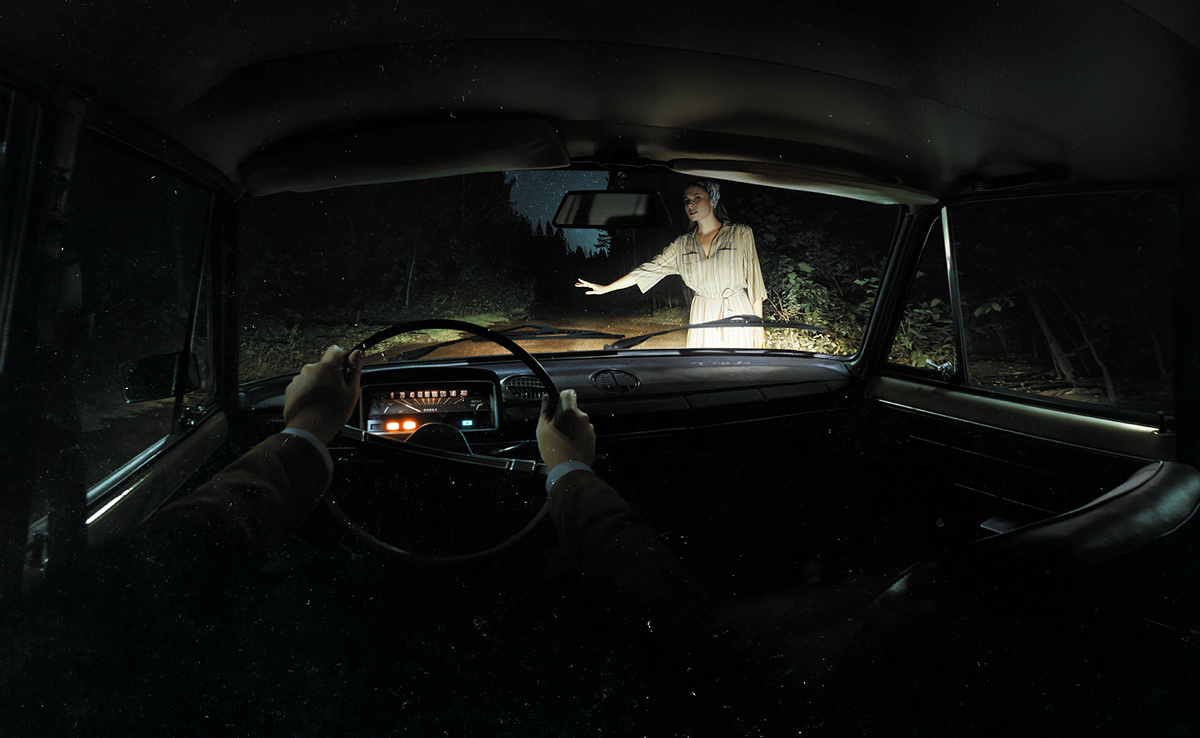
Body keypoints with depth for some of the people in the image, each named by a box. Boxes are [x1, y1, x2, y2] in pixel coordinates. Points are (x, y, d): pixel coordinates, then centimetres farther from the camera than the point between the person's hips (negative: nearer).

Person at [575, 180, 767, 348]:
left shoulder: (741, 234, 1)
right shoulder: (683, 244, 9)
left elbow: (754, 280, 1)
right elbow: (649, 269, 10)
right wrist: (606, 288, 8)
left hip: (737, 315, -2)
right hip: (702, 318, 3)